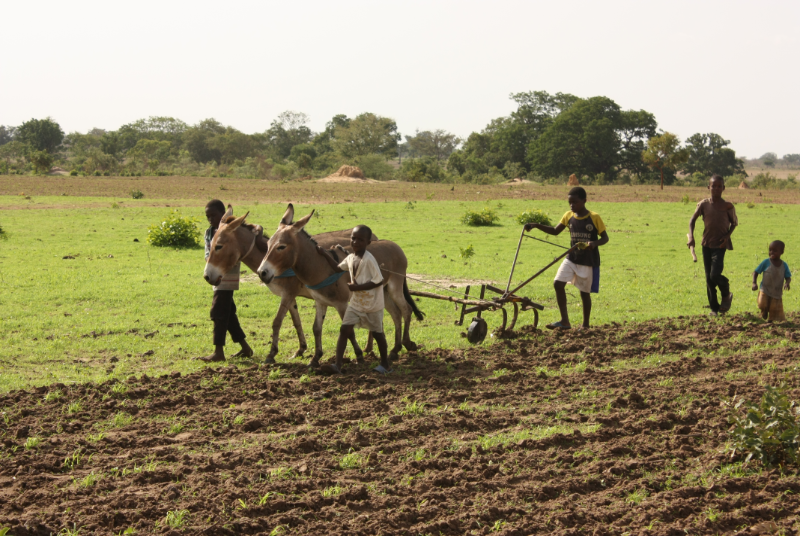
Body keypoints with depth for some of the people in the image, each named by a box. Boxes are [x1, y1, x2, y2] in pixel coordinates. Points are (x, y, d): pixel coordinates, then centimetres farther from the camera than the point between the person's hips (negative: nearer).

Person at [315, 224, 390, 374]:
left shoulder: (369, 259, -23)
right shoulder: (350, 258, 1)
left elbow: (378, 280, -26)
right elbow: (338, 268, 21)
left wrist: (357, 287, -26)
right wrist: (324, 254, 14)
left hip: (373, 304, -6)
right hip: (356, 302, 6)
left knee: (377, 333, 9)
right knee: (344, 329, -6)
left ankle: (385, 364, 27)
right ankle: (338, 364, -6)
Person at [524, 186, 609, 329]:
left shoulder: (594, 218, -11)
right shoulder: (569, 216, 2)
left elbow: (605, 238, -8)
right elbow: (555, 231, 11)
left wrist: (595, 243, -29)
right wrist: (537, 226, -3)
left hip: (588, 261, -4)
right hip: (572, 258, 5)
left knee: (585, 291, 4)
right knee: (558, 283, -11)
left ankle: (585, 324, 20)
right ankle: (564, 321, -7)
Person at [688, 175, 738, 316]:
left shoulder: (727, 206, -5)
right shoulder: (703, 204, 0)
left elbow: (734, 223, 7)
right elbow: (693, 220, 7)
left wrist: (728, 235, -10)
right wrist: (691, 237, -7)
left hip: (720, 244, -3)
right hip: (707, 244, 3)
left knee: (715, 275, -17)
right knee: (709, 278, 6)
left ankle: (726, 295, 14)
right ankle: (714, 308, 17)